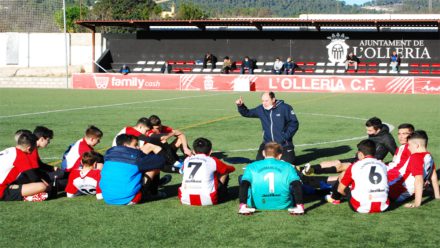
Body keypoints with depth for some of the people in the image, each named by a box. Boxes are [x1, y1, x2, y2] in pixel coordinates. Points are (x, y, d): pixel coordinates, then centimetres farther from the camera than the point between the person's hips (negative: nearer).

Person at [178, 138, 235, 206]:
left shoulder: (187, 160, 15)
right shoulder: (212, 161, 5)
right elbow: (231, 169, 24)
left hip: (185, 200, 4)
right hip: (207, 200, -3)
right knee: (224, 173, 17)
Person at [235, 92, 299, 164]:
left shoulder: (285, 108, -11)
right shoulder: (261, 109, 2)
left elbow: (294, 123, -8)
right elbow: (247, 113, 9)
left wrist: (286, 137, -14)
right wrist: (240, 106, -10)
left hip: (284, 144, -4)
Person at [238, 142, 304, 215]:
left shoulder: (252, 167, 2)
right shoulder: (288, 167, 2)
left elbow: (244, 184, -14)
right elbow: (297, 185, -14)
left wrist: (242, 205, -24)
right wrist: (300, 206, -21)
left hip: (258, 205, 0)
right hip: (283, 204, 0)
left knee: (241, 177, 23)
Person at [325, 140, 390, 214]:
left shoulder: (354, 166, -1)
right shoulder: (383, 165, 8)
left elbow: (340, 189, 9)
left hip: (362, 208, -4)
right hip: (382, 207, 4)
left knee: (342, 176, 18)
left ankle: (334, 198, 43)